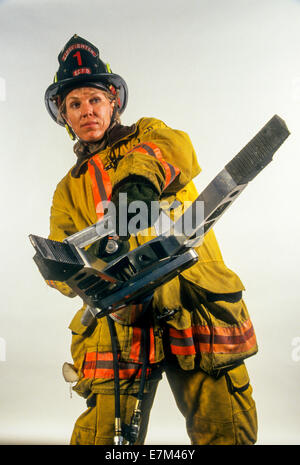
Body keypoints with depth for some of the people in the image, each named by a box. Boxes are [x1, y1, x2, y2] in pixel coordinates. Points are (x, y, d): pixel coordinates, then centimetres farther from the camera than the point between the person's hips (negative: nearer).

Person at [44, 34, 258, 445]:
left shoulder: (148, 135, 15)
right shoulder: (69, 190, 22)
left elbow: (177, 149, -10)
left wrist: (137, 183, -31)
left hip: (196, 306, -1)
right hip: (122, 320, 2)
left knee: (227, 432, 2)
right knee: (104, 437, -4)